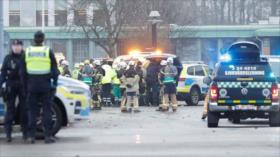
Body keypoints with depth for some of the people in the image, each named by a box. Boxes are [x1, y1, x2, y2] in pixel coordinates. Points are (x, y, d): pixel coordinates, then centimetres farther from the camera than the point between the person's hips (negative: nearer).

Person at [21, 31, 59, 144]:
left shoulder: (27, 52, 4)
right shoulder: (48, 52, -2)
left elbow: (23, 72, 7)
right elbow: (54, 70, -1)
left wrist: (26, 86, 13)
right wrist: (54, 84, 7)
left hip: (32, 85, 2)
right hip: (45, 85, -2)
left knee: (32, 111, 6)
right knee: (47, 110, 2)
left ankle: (31, 136, 2)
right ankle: (48, 135, -2)